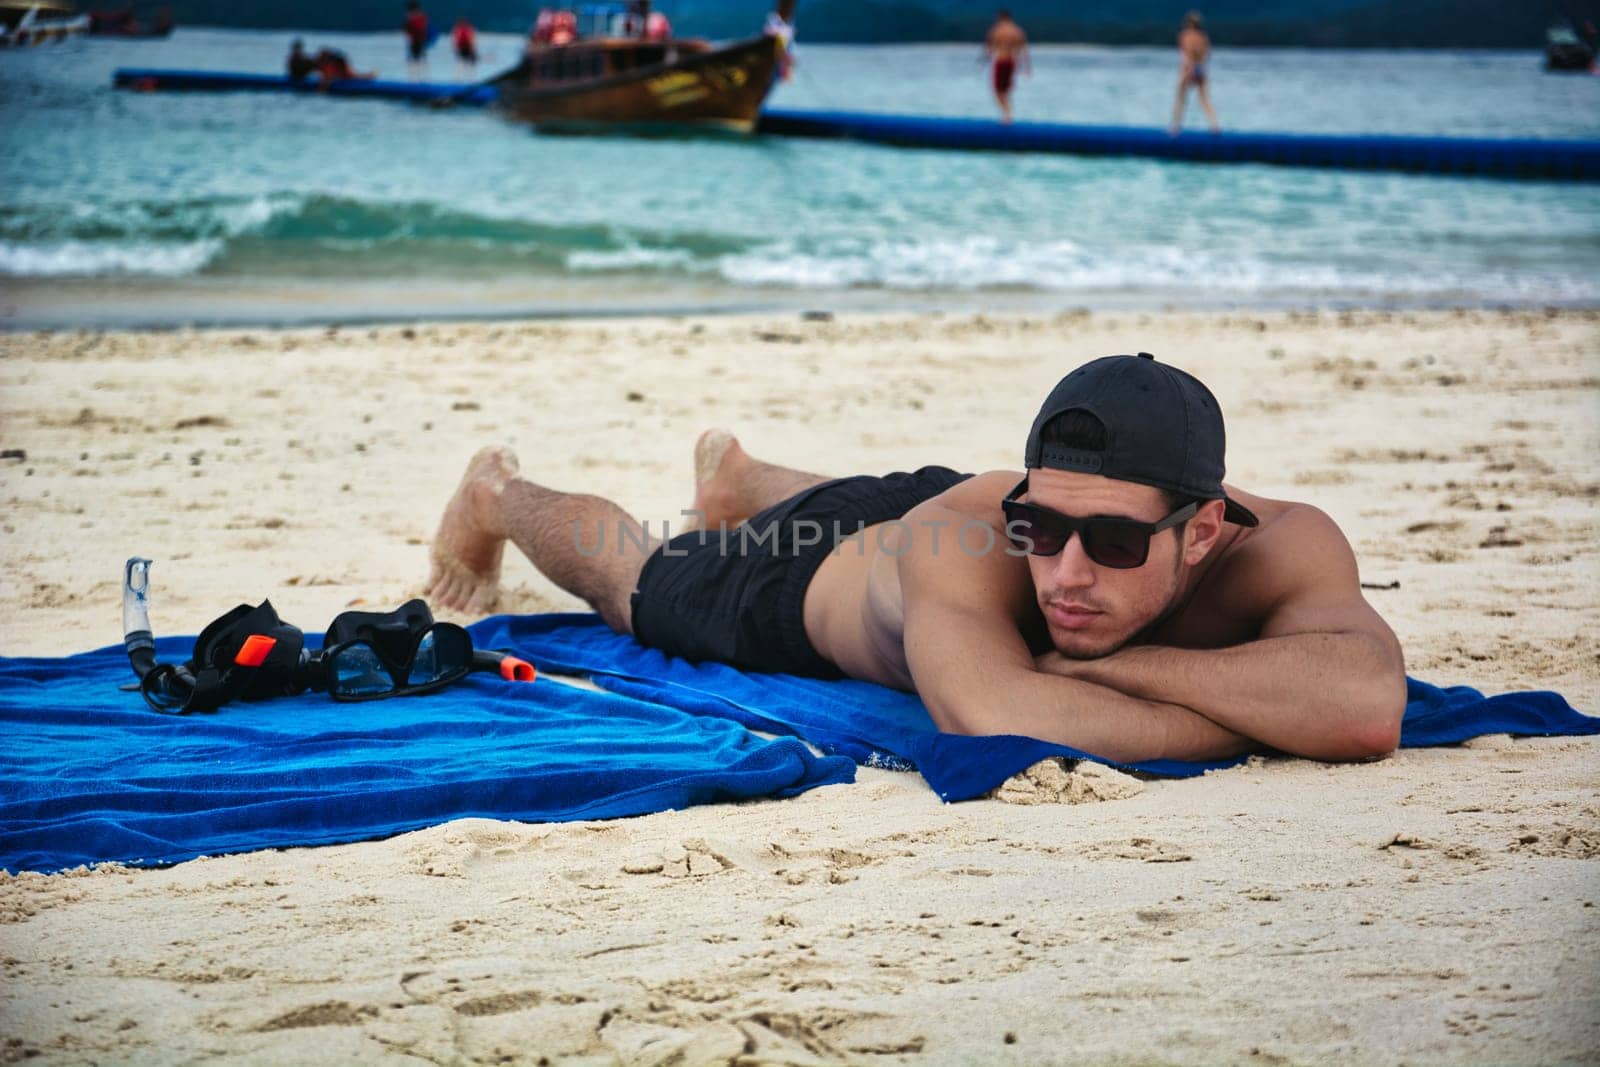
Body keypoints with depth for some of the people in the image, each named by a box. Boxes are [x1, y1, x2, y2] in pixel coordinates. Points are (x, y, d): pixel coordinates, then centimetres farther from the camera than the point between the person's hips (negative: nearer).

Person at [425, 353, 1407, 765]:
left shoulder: (1281, 548, -47)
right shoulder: (969, 530, -53)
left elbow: (1369, 705, -64)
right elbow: (993, 718, -70)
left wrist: (1120, 662, -60)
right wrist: (1258, 724, -61)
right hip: (809, 577, -4)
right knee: (633, 582, 29)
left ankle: (739, 475, 75)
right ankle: (499, 497, 62)